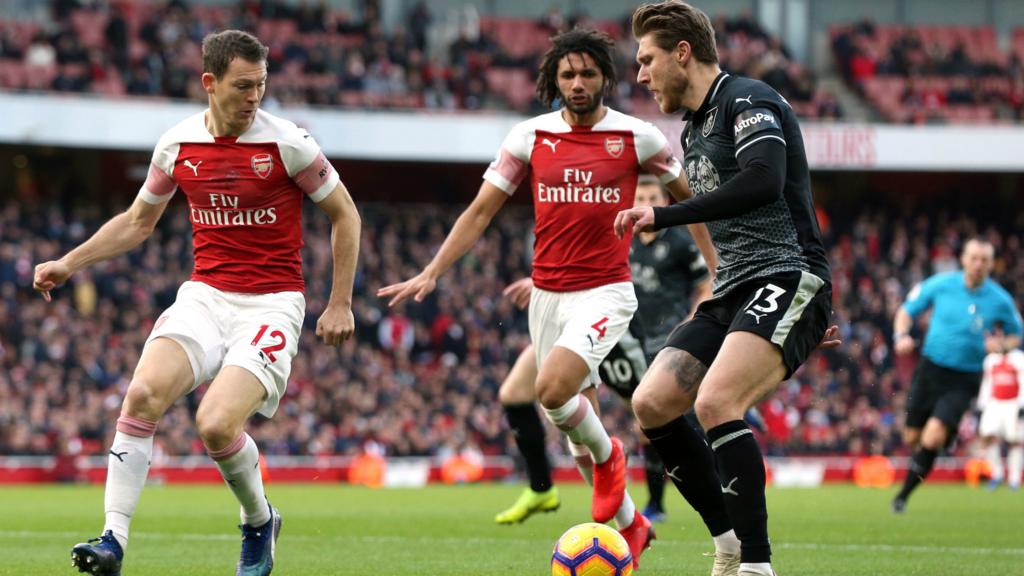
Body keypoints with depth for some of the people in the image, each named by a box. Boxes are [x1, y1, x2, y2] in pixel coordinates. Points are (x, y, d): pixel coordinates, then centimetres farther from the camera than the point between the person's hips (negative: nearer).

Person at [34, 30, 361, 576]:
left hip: (272, 302, -4)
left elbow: (343, 214, 4)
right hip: (204, 295, 4)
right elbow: (137, 221, 19)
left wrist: (340, 303, 1)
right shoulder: (177, 144, 3)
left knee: (216, 424, -22)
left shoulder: (287, 143, -8)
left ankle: (259, 521, 9)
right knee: (144, 392, -23)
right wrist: (68, 264, 10)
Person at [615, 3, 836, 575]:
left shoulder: (747, 100, -7)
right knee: (652, 404, -3)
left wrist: (662, 216, -21)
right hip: (733, 292, 10)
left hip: (787, 280, -10)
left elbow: (764, 182, -25)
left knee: (715, 402, -28)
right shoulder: (694, 131, 23)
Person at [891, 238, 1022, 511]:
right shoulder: (941, 284, -5)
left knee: (933, 437, -20)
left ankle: (904, 495, -5)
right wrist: (901, 335, -13)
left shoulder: (1000, 301, -6)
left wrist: (1001, 344, -13)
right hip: (930, 370, 2)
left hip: (963, 381, -2)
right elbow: (907, 311, 7)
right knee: (912, 438, 6)